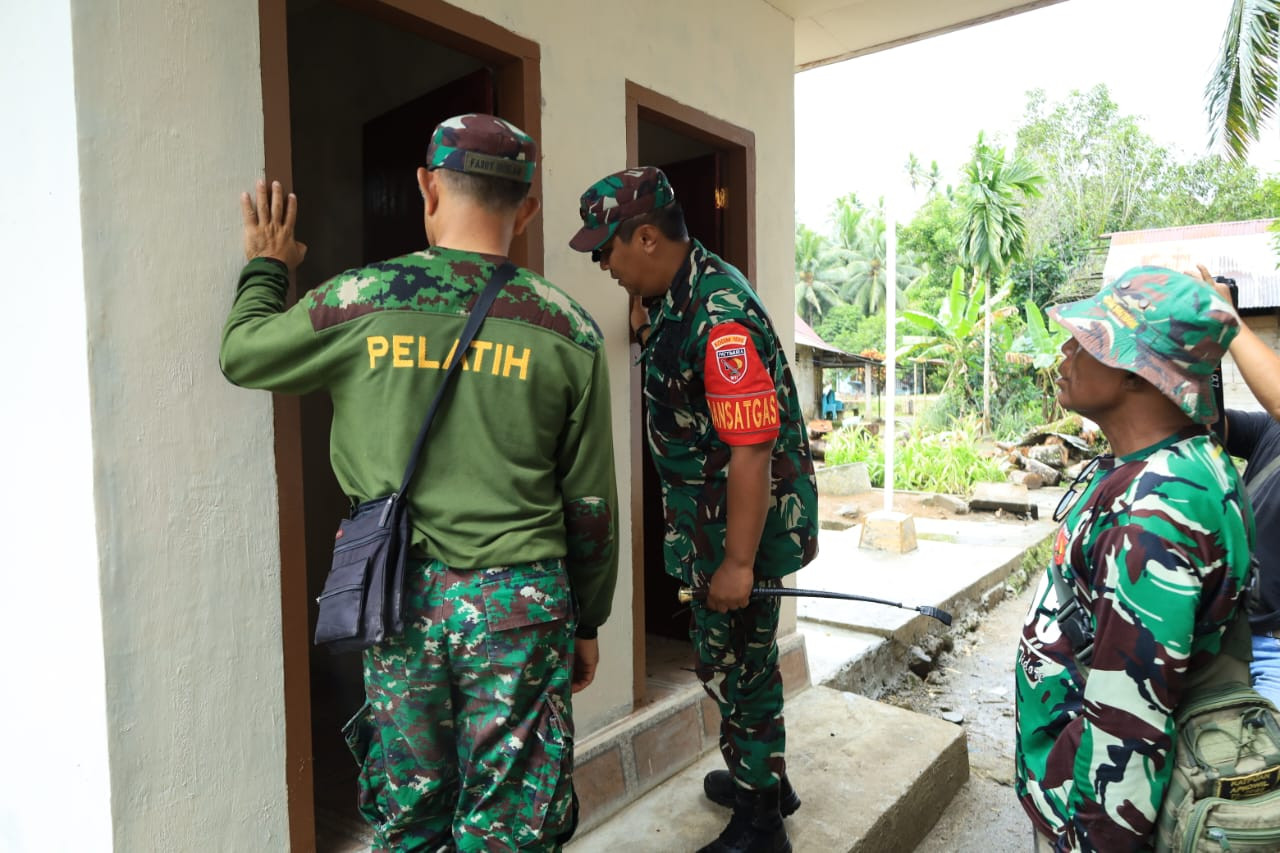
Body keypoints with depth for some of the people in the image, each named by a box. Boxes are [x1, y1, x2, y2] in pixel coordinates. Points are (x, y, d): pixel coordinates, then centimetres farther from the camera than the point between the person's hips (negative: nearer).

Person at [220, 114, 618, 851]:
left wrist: (267, 269, 31)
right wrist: (588, 622, 12)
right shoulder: (568, 329, -4)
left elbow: (243, 355, 13)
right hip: (520, 602, -1)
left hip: (403, 596, 1)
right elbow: (590, 502, 0)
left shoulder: (364, 299, -5)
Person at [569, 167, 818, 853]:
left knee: (734, 660, 4)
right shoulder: (674, 290, 4)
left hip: (746, 517, -10)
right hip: (707, 510, 10)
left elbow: (751, 450, -28)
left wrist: (739, 561, -25)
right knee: (735, 651, 22)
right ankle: (764, 780, 44)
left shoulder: (720, 319, -27)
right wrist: (641, 305, 8)